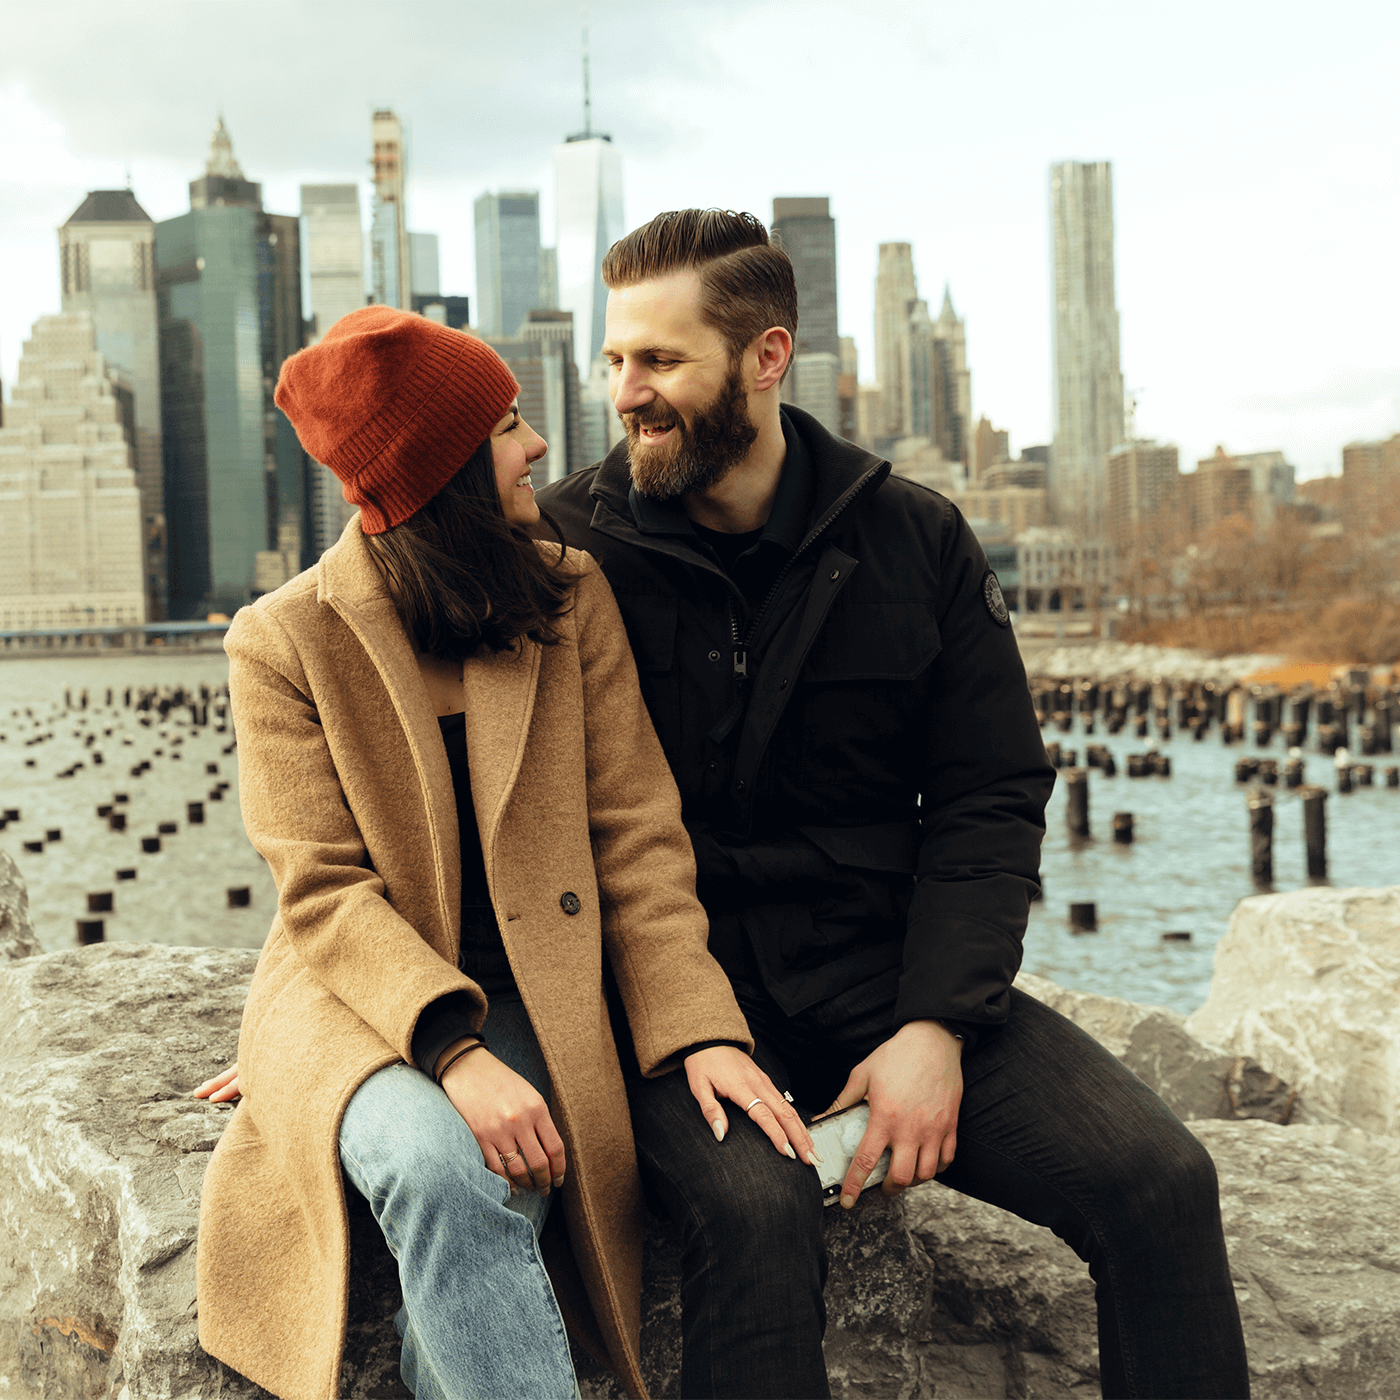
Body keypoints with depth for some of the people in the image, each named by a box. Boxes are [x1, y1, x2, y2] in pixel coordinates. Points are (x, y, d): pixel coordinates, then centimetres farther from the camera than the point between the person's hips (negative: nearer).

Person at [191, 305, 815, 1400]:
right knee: (441, 1167, -33)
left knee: (468, 1197, -30)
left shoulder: (572, 594, 5)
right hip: (359, 996, -2)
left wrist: (696, 1025, -12)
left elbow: (635, 829, 2)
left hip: (531, 995, 2)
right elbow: (325, 888, -9)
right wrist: (451, 1050, -25)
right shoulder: (285, 639, -3)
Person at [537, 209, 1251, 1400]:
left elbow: (990, 800, 4)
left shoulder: (918, 542, 5)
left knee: (1160, 1178, -14)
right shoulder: (568, 546, -2)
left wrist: (936, 1025, -9)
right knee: (755, 1205, -34)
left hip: (880, 964, 3)